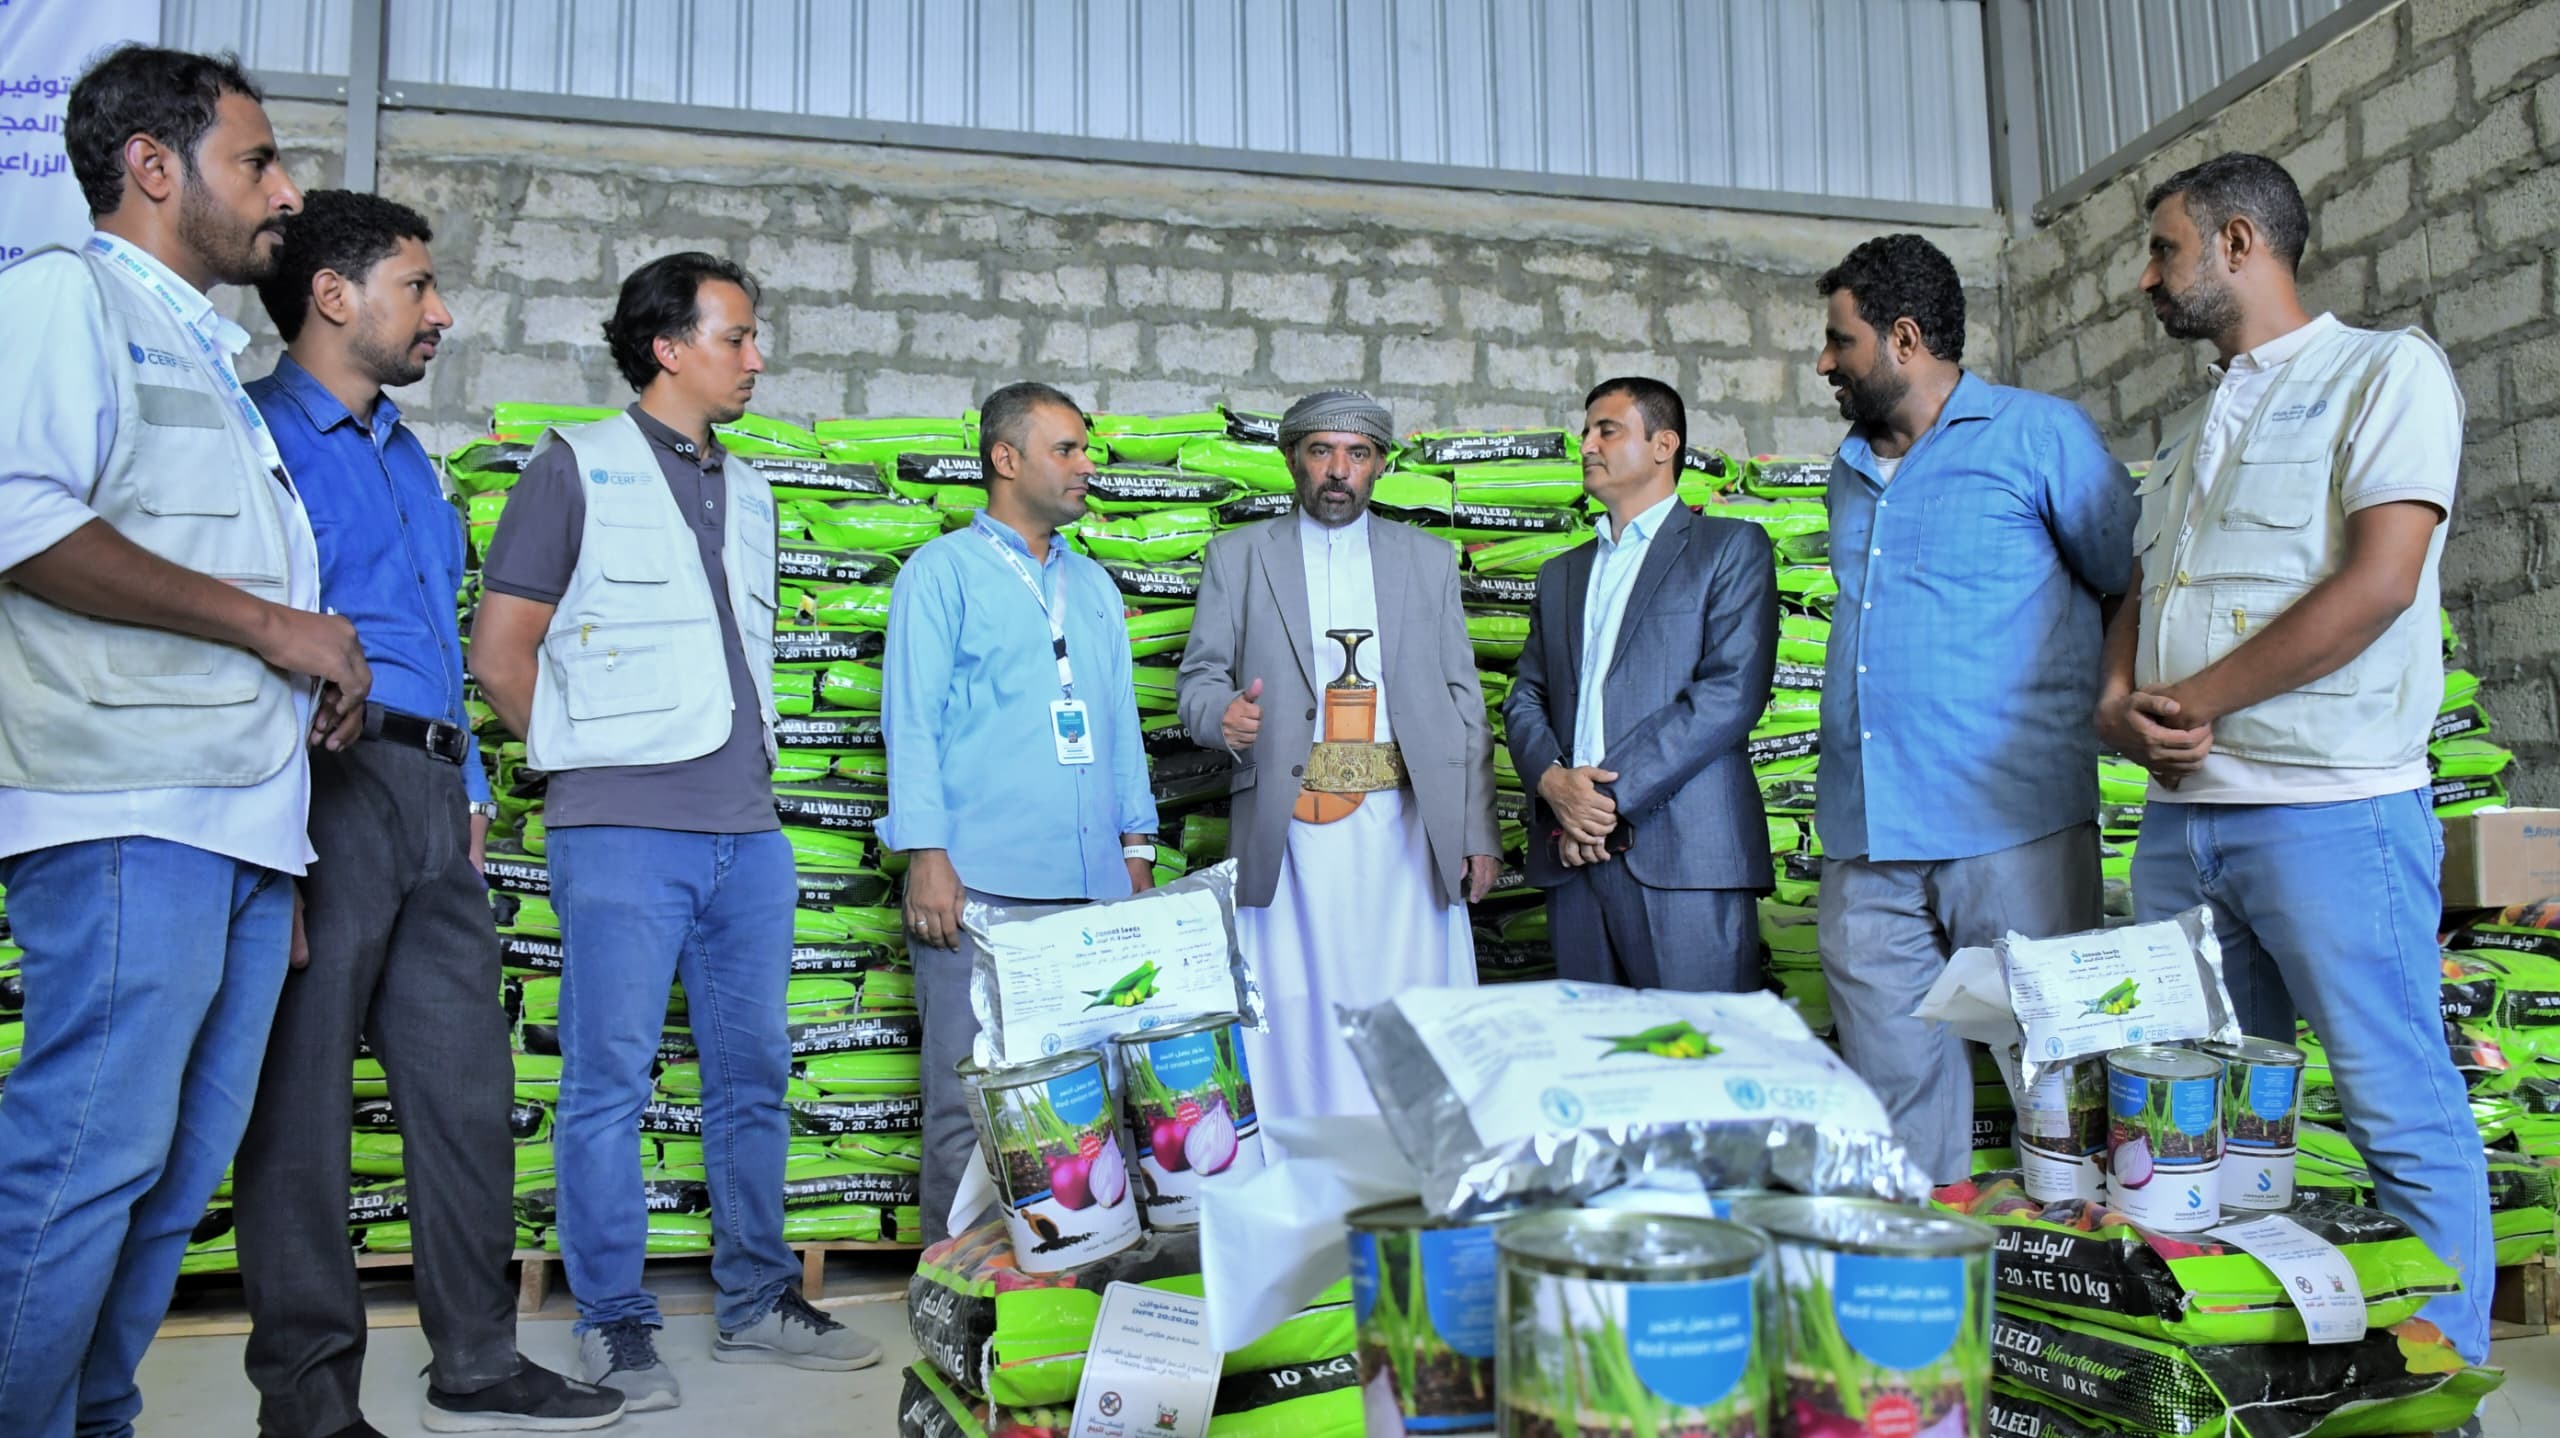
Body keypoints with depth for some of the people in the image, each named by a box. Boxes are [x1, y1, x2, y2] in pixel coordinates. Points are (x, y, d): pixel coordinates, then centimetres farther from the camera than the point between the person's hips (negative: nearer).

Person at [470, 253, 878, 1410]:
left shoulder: (747, 491, 18)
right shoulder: (578, 465, 1)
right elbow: (500, 651, -1)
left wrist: (748, 768, 13)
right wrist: (589, 758, 3)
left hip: (747, 830, 6)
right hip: (624, 831, -6)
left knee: (753, 1074, 10)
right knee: (611, 1080, -1)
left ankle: (757, 1303, 22)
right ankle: (614, 1325, 11)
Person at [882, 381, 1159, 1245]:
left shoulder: (1093, 584, 20)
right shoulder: (944, 572, 4)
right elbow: (911, 720, -3)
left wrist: (1136, 846, 13)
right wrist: (927, 857, -11)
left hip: (1089, 881, 5)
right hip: (982, 880, -5)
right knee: (969, 1092, -2)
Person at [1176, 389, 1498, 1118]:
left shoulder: (1429, 559, 15)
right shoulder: (1237, 556, 12)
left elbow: (1463, 700, 13)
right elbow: (1200, 678, 8)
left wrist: (1478, 833, 6)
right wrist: (1223, 714, -17)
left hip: (1405, 830, 1)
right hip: (1289, 832, -1)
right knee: (1296, 1026, -4)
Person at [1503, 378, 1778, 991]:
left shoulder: (1731, 546, 5)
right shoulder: (1561, 573, 25)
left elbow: (1732, 693, -7)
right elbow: (1524, 700, 17)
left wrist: (1611, 794, -12)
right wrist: (1553, 780, -6)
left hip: (1685, 854, -5)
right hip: (1573, 855, 5)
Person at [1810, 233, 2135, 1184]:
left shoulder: (2039, 435, 2)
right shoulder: (1851, 471, 20)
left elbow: (2138, 587, 6)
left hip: (2010, 829, -5)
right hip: (1864, 838, 6)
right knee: (1893, 1087, 7)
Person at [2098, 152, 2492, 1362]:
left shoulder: (2387, 370, 0)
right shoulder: (2191, 429, 22)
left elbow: (2379, 582, -12)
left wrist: (2193, 702, -11)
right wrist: (2118, 702, -1)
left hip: (2330, 807, -7)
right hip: (2181, 812, 7)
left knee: (2404, 1116, -2)